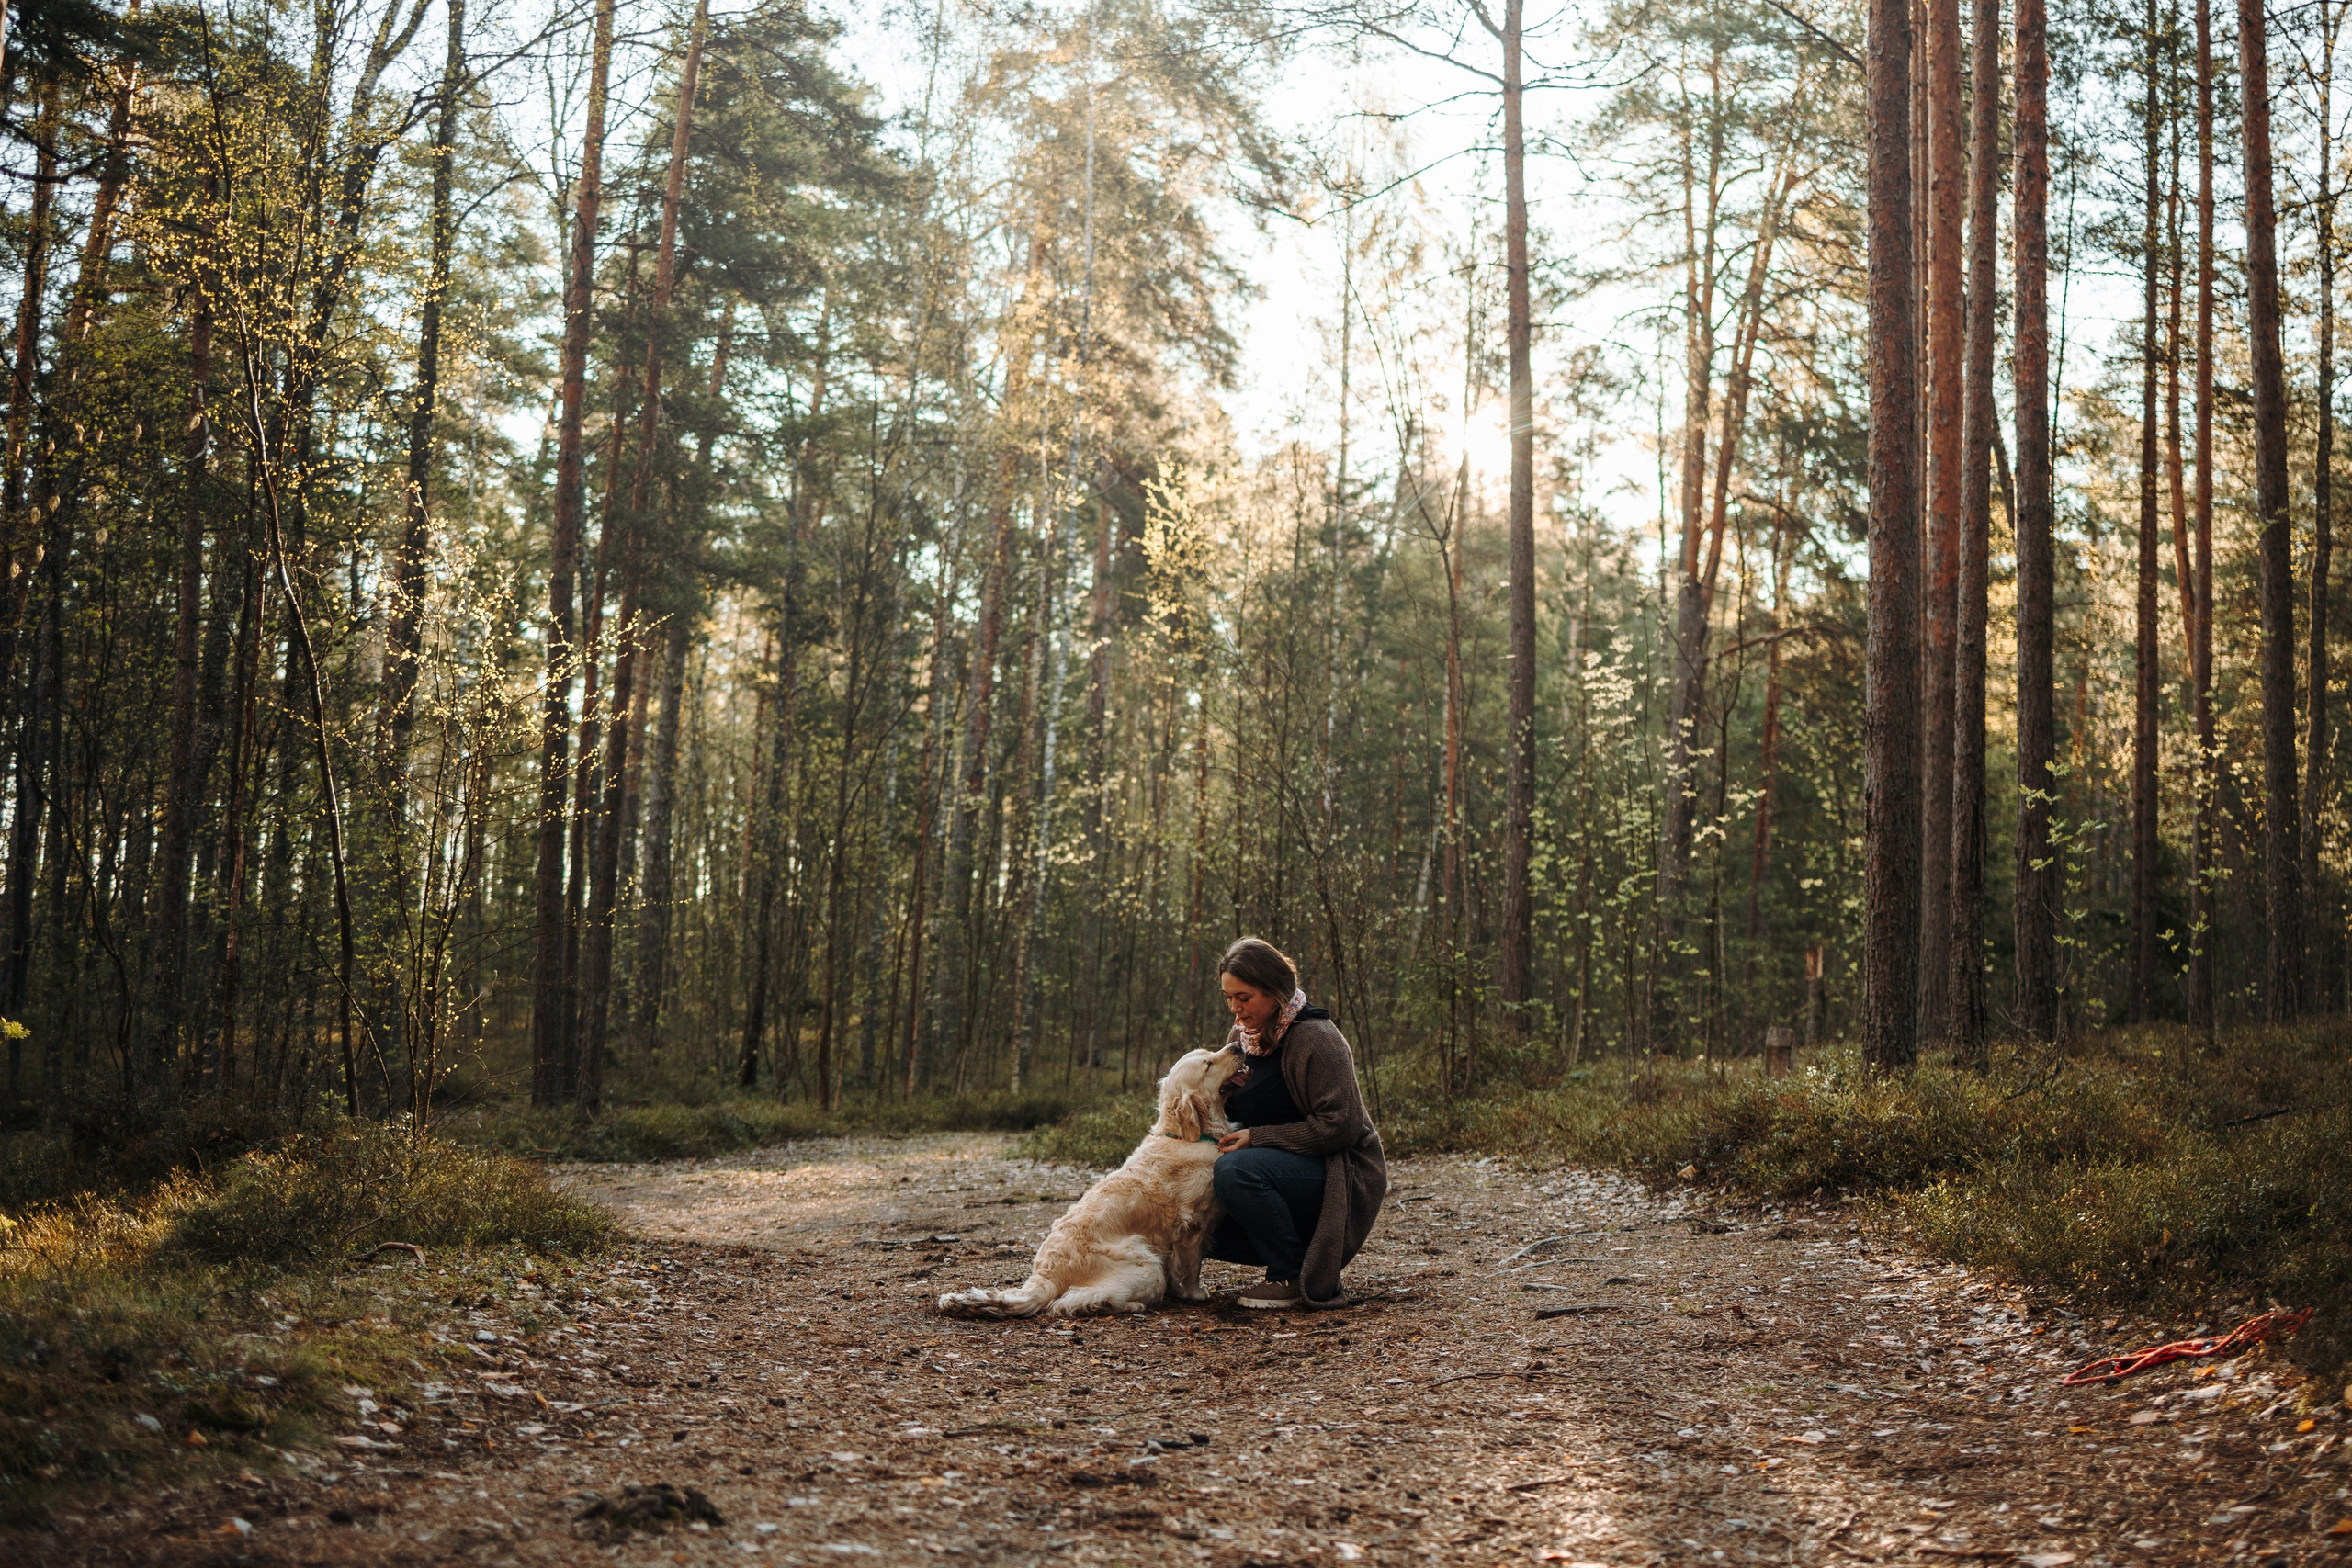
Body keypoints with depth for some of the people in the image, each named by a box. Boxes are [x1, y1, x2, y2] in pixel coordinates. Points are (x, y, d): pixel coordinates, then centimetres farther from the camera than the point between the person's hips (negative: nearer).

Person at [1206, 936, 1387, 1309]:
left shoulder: (1316, 1038, -18)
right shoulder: (1243, 1034, 7)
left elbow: (1339, 1126, -23)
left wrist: (1257, 1137, -22)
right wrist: (1229, 1089, -7)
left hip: (1340, 1176, -9)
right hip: (1289, 1168, 9)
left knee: (1236, 1170, -32)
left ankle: (1294, 1276, -17)